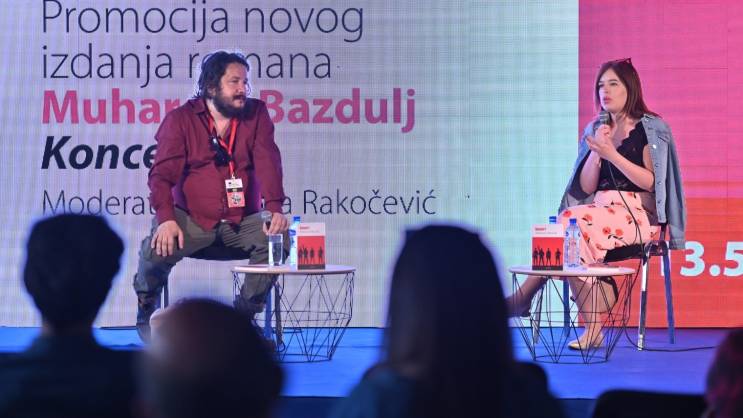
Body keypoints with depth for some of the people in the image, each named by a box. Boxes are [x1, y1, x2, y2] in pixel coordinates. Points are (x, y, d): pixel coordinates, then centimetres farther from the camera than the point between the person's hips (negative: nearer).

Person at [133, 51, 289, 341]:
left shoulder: (256, 114, 5)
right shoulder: (181, 119, -1)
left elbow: (267, 162, -8)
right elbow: (163, 173, -8)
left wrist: (275, 208, -26)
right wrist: (166, 218, -27)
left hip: (242, 220, 2)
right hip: (192, 219, -2)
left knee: (278, 239, -27)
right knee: (157, 249, -30)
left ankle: (244, 316, -4)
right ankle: (147, 313, 4)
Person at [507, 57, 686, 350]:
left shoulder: (650, 128, 3)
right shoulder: (596, 130, 18)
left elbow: (649, 182, -7)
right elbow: (585, 188, 12)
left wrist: (611, 154, -13)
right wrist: (596, 152, -3)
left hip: (636, 214, -5)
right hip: (599, 210, 5)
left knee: (573, 221, -32)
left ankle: (524, 296, -24)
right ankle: (592, 328, -32)